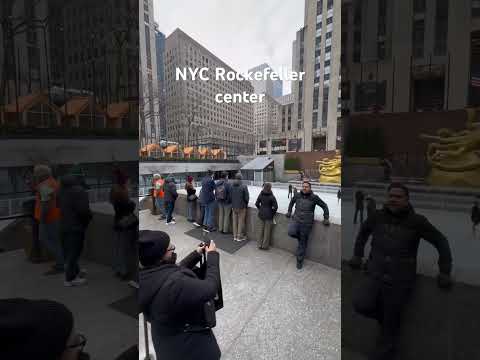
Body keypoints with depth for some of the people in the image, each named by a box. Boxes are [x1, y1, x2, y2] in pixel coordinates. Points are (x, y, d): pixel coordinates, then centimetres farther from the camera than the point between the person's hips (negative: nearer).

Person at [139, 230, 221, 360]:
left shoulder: (147, 275, -14)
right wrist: (213, 255, -21)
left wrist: (196, 254, 0)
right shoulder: (174, 283, -41)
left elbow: (177, 271, 3)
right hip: (190, 345, -7)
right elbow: (210, 289, -30)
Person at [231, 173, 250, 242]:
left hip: (234, 207, 4)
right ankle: (239, 237, 18)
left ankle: (235, 236, 27)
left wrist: (233, 204, 13)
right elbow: (247, 197, -12)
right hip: (242, 207, -4)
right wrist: (246, 204, 7)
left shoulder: (232, 186, -5)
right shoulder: (244, 187, -18)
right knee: (241, 222, 8)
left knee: (235, 221, 15)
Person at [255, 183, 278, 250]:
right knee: (267, 231, 8)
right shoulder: (272, 196, -13)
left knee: (260, 230, 13)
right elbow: (275, 206, -14)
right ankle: (265, 246, 17)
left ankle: (259, 244, 22)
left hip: (261, 214, 4)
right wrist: (273, 213, 1)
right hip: (268, 216, -4)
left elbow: (256, 204, 4)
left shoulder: (261, 195, -1)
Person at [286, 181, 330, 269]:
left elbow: (324, 206, 5)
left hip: (307, 223, -2)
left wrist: (326, 218, 4)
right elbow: (292, 201, 23)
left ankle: (299, 261, 25)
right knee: (291, 232, -27)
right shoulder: (298, 195, 1)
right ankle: (299, 236, 9)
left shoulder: (314, 197, -7)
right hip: (296, 220, 2)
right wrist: (289, 212, 20)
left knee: (303, 243, 5)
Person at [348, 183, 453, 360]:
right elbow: (364, 231, 15)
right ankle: (382, 314, 14)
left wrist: (445, 271, 1)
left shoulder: (417, 221, -9)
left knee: (389, 328, 8)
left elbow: (441, 241, 4)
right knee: (361, 304, -21)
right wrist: (357, 255, 13)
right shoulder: (378, 216, -3)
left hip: (400, 281, -2)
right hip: (374, 276, 2)